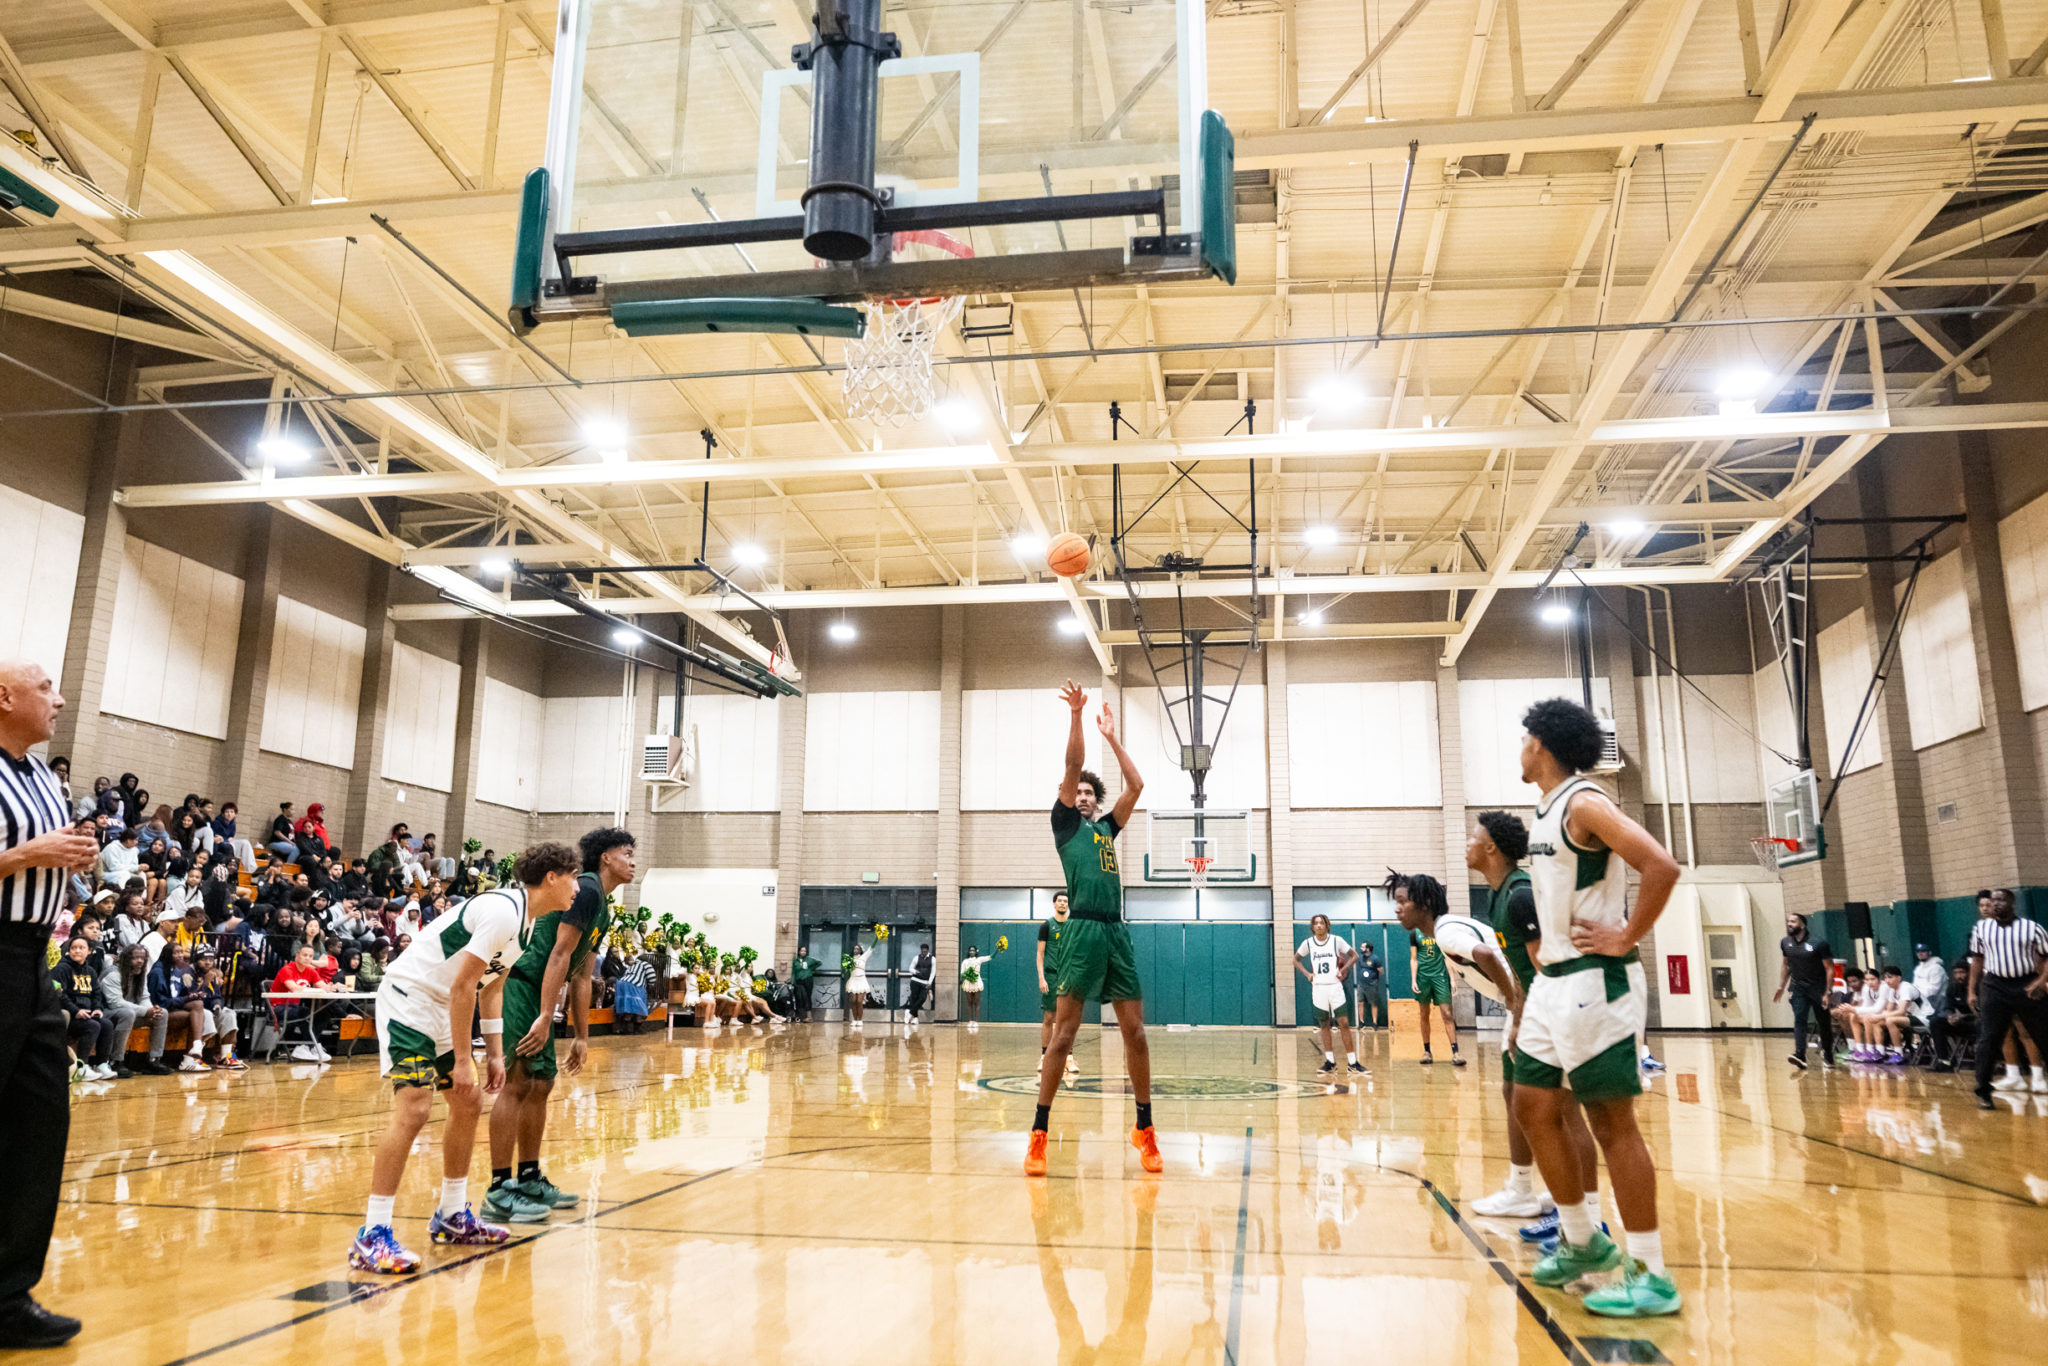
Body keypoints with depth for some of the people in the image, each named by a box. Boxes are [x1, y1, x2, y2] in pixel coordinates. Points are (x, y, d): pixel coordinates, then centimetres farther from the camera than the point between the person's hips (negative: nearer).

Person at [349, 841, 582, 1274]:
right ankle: (372, 1237, -15)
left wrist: (495, 1054, 12)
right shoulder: (503, 911, -23)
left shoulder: (526, 922, 8)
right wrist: (462, 1060, -20)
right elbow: (462, 986, -24)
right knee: (414, 1108, -20)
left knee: (468, 1105, 12)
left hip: (442, 1010, 11)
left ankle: (452, 1218, 23)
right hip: (408, 998, -11)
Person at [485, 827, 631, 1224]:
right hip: (519, 986, -10)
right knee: (517, 1084, -10)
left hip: (539, 995, 10)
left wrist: (581, 1037, 20)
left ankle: (528, 1179, 22)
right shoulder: (585, 890, -12)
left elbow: (580, 976, 21)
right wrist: (545, 1018, -23)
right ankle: (499, 1190, -6)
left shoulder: (603, 909, 18)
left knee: (540, 1084, 13)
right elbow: (559, 954, -20)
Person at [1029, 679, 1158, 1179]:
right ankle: (1039, 1133, -2)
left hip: (1118, 933, 5)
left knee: (1136, 1033, 4)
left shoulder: (1107, 827, 23)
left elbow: (1137, 785, 19)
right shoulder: (1065, 823, 10)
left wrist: (1112, 737, 22)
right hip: (1083, 931, -5)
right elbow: (1072, 767, -1)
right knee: (1063, 1033, -6)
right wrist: (1075, 716, -7)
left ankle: (1145, 1129, 13)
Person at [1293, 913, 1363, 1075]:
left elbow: (1353, 955, 7)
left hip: (1335, 987, -2)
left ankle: (1353, 1062, -3)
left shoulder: (1336, 940, -2)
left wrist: (1343, 970, -6)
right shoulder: (1308, 943, 3)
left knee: (1344, 1024, -7)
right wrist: (1307, 973, 2)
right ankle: (1330, 1062, 14)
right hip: (1318, 988, 2)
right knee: (1324, 1025, 6)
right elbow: (1296, 960, 17)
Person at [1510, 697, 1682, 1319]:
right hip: (1554, 982, 10)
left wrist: (1627, 938, -19)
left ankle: (1651, 1275, 7)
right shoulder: (1546, 811, 14)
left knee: (1612, 1123, -3)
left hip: (1594, 983, -10)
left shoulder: (1584, 804, -14)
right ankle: (1582, 1242, 26)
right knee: (1534, 1108, 12)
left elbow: (1661, 866, -25)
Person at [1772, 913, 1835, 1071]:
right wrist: (1781, 987, 13)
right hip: (1798, 988, 3)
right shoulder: (1785, 943, 1)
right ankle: (1800, 1055, -22)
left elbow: (1829, 968, -11)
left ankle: (1828, 1057, 22)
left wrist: (1827, 993, -15)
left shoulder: (1819, 943, -14)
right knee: (1799, 1019, -12)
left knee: (1823, 1023, 7)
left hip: (1818, 988, -3)